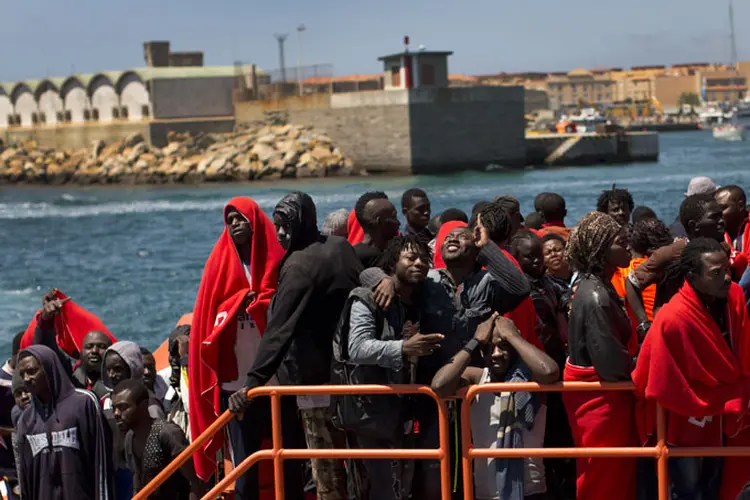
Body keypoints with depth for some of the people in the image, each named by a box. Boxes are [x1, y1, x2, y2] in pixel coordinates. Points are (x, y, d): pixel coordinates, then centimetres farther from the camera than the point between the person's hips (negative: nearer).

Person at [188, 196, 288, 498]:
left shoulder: (277, 263, 2)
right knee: (244, 464, 4)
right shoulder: (220, 266, 7)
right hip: (236, 383, 1)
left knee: (288, 458, 5)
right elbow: (208, 322, 7)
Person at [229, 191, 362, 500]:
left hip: (317, 376, -8)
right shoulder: (340, 248, 6)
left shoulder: (299, 266, -18)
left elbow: (279, 330, -25)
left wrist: (253, 381, -29)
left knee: (326, 471, -3)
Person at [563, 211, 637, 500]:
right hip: (601, 397, -9)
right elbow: (611, 364, -27)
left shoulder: (599, 286, 6)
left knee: (617, 476, 20)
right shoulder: (595, 296, -25)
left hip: (604, 394, 9)